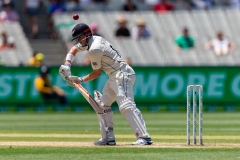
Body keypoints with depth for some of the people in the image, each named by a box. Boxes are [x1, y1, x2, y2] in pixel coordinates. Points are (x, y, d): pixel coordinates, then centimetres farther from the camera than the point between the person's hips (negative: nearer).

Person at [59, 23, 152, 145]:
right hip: (114, 77, 11)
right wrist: (67, 65, 12)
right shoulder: (94, 40, 13)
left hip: (122, 75, -11)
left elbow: (97, 73, -8)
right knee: (102, 105, 15)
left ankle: (144, 137, -31)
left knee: (126, 106, -23)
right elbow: (74, 50, 27)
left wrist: (81, 80, 1)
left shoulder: (94, 49, -17)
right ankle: (109, 138, 14)